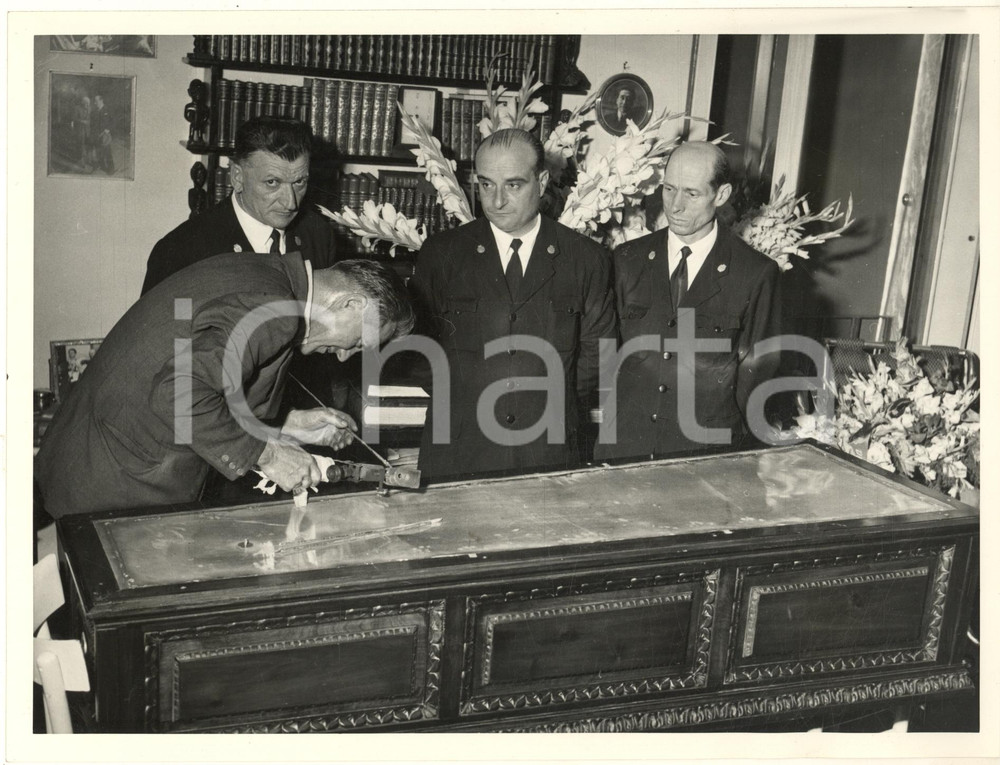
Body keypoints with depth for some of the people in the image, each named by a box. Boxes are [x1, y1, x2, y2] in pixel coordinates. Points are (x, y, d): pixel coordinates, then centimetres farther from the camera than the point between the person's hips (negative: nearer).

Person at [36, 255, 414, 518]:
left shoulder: (258, 271, 6)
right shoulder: (274, 310, -24)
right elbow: (179, 395, -33)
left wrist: (285, 423, 10)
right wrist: (266, 453, -21)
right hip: (117, 484, -9)